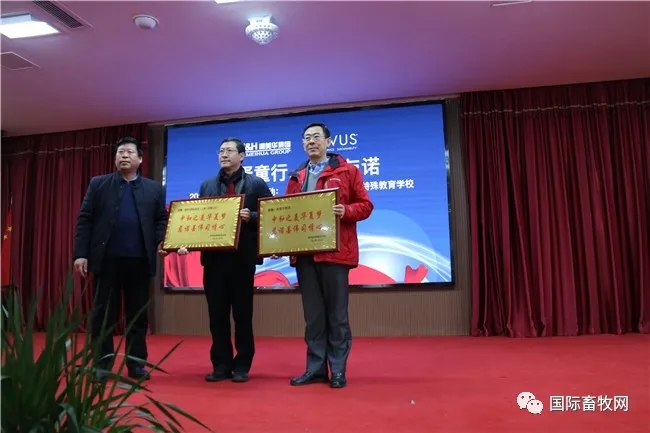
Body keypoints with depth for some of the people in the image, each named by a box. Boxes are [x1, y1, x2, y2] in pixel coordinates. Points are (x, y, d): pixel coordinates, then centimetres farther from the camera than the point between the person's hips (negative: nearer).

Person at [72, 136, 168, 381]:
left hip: (139, 260, 1)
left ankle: (136, 363, 17)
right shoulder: (98, 184, 8)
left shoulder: (154, 189, 10)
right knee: (103, 314, 6)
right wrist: (80, 253, -6)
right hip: (106, 259, 0)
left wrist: (161, 241, -11)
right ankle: (102, 364, 15)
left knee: (138, 314, 7)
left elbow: (162, 220, 9)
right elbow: (84, 220, 3)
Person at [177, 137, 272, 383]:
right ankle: (221, 365, 18)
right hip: (214, 256, 4)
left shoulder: (256, 184, 4)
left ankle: (241, 366, 16)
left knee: (242, 313, 5)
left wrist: (251, 217, -18)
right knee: (216, 314, 7)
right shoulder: (207, 186, 14)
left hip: (242, 256, -3)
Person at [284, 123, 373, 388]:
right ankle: (315, 368, 17)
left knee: (337, 313, 2)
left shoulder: (347, 171, 4)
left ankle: (338, 370, 11)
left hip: (335, 251, -4)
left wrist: (345, 211, -20)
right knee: (313, 314, 9)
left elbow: (365, 205, 0)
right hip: (303, 253, 5)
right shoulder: (296, 177, 17)